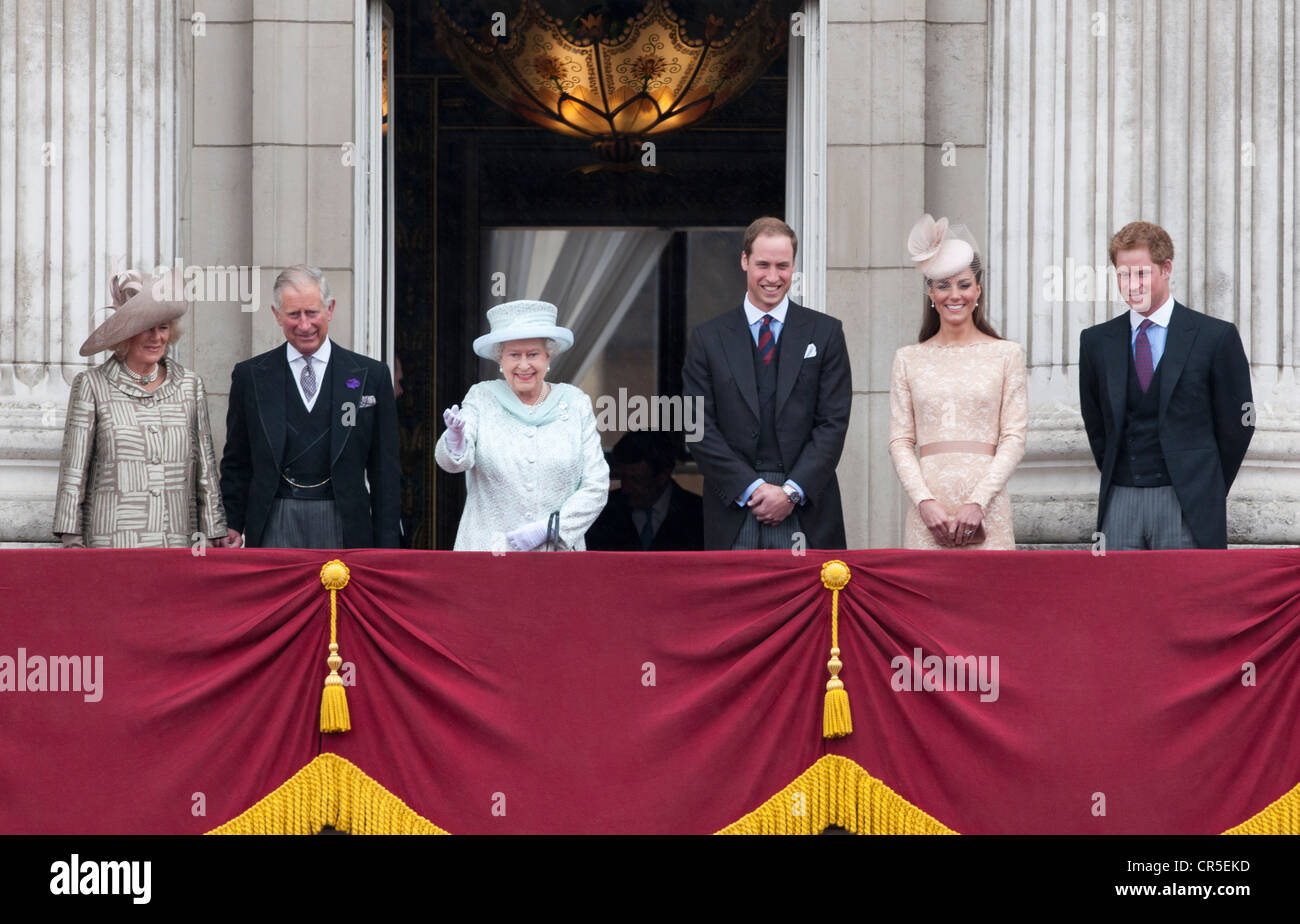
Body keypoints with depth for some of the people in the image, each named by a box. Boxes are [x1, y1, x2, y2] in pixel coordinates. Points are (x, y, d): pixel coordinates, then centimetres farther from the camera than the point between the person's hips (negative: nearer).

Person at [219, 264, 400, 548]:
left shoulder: (370, 375, 5)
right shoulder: (249, 376, 8)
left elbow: (385, 471, 6)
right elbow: (236, 464, 13)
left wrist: (385, 547, 1)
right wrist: (232, 526, 4)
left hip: (344, 527, 0)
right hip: (276, 526, 0)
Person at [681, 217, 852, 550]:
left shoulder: (825, 332, 7)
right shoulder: (708, 338, 8)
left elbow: (833, 423, 2)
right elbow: (700, 428, 2)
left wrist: (792, 491, -8)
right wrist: (751, 488, -8)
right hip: (733, 514, 0)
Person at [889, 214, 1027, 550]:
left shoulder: (1006, 354, 7)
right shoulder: (909, 358, 11)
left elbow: (1014, 438, 2)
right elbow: (900, 441, 7)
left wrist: (977, 502, -9)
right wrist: (925, 501, -8)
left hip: (987, 505, -1)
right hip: (928, 506, 1)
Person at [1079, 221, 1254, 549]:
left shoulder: (1215, 336, 0)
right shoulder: (1096, 341, 10)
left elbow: (1237, 424, 4)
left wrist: (1207, 490, 8)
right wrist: (1115, 478, 13)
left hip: (1188, 507, -3)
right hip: (1120, 502, 3)